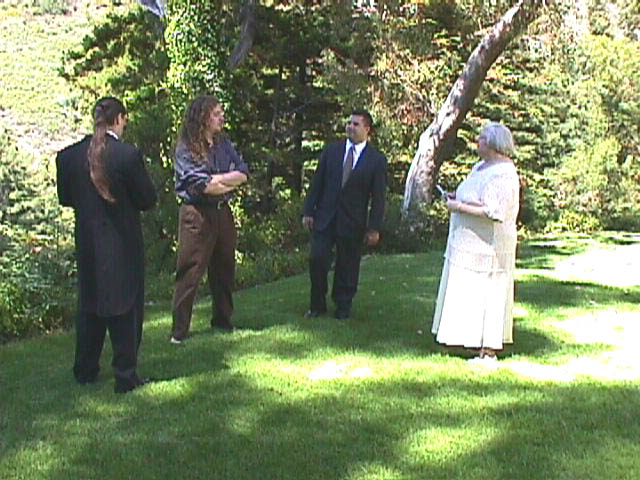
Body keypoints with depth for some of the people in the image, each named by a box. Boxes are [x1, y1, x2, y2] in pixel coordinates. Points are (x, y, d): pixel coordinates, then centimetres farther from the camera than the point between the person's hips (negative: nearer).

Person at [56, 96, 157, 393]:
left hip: (87, 243, 4)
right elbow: (147, 199, -10)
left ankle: (85, 370, 30)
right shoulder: (128, 155, -18)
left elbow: (65, 197, 7)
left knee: (89, 305, 19)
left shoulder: (69, 155, -5)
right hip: (123, 243, -4)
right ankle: (125, 376, 12)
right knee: (125, 307, 7)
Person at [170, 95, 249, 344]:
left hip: (222, 212, 6)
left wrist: (217, 180, -13)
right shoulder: (185, 149, -9)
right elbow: (203, 186, -17)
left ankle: (222, 319, 28)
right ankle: (179, 330, 2)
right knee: (190, 272, -4)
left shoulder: (224, 143, 10)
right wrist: (230, 183, -3)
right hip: (197, 214, -6)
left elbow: (243, 173, 2)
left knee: (224, 268, 13)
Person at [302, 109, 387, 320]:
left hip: (353, 223, -2)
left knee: (347, 267, 6)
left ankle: (343, 308, 23)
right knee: (317, 260, -3)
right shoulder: (331, 151, 5)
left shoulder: (377, 160, -2)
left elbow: (378, 198, -2)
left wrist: (374, 228, -6)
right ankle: (317, 305, 13)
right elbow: (317, 183, 7)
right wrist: (308, 211, 2)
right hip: (325, 218, 2)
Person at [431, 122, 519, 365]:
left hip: (487, 245, -10)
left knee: (486, 295, -5)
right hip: (470, 243, 10)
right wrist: (458, 197, 7)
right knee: (471, 294, 13)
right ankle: (479, 345, 20)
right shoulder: (482, 167, 13)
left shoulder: (503, 174, -19)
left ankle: (488, 353, 1)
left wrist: (460, 207, -20)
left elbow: (494, 211, -28)